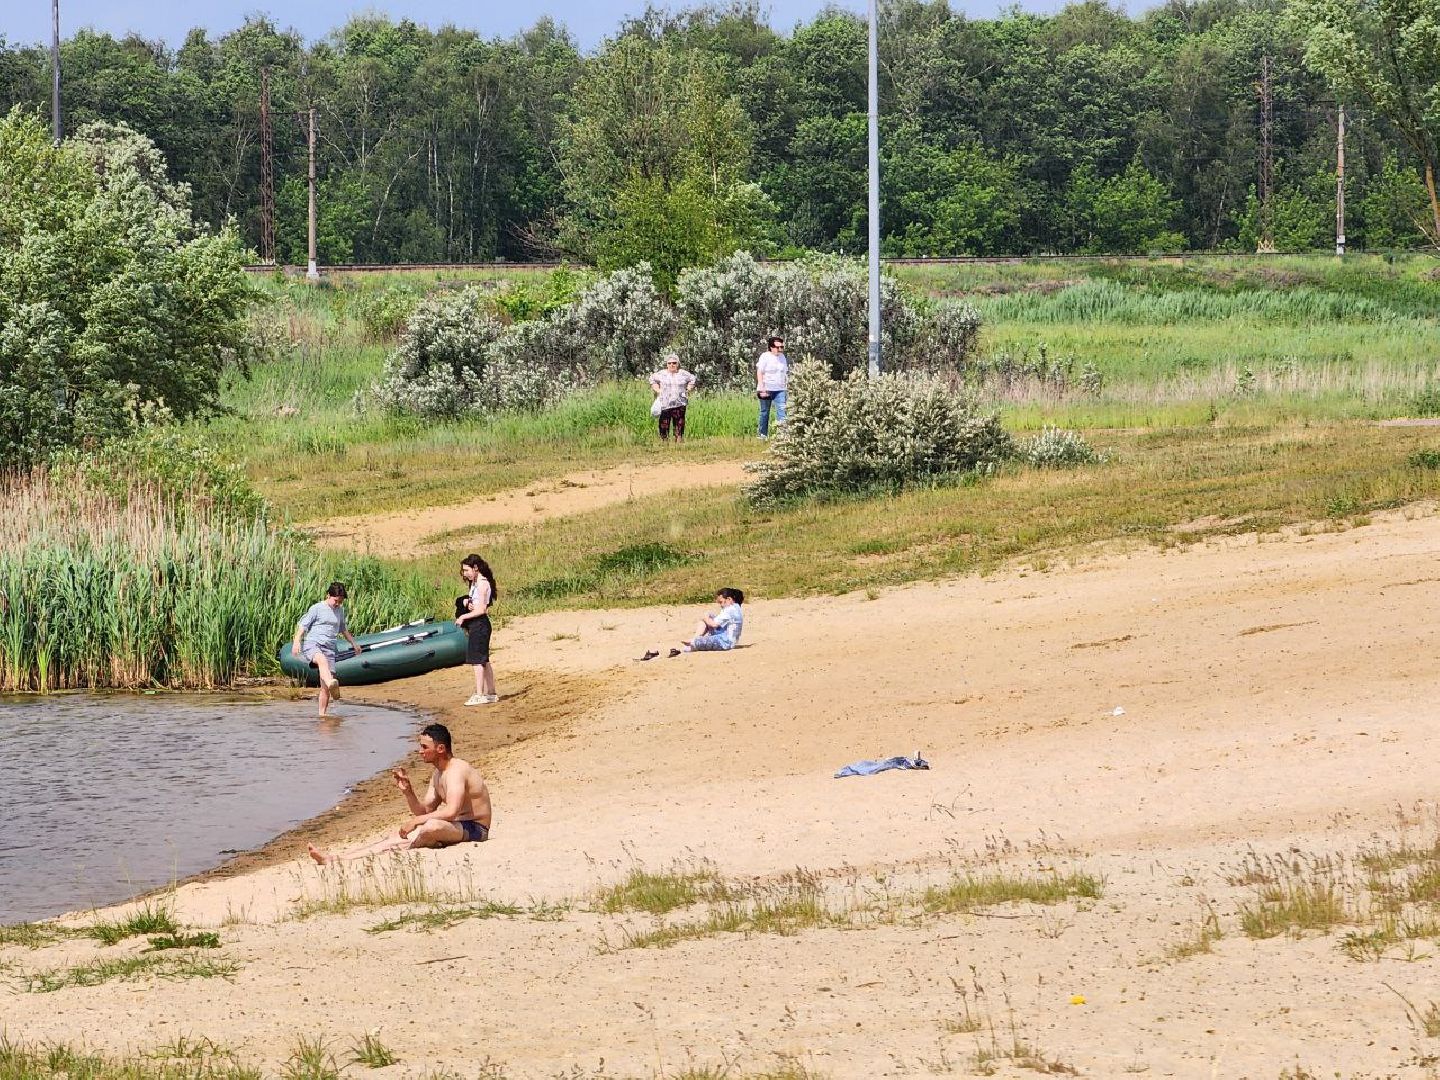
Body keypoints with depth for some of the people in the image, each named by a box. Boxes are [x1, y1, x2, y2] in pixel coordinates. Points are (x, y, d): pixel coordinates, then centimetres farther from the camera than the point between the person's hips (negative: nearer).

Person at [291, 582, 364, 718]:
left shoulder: (340, 610, 21)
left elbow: (343, 629, 37)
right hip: (312, 644, -6)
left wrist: (354, 643, 45)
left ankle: (322, 713, 4)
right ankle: (331, 684, -67)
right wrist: (296, 641, -14)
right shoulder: (316, 609, 3)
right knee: (322, 659, -41)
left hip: (329, 649, 6)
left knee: (325, 686, -3)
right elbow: (303, 625, -1)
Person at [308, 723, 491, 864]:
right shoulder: (438, 774, 16)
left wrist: (415, 821, -26)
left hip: (473, 829, -9)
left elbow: (450, 812, -32)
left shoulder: (456, 770, -17)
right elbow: (424, 811, 14)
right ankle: (334, 858, -14)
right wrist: (407, 791, -4)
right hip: (455, 828, 9)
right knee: (395, 837, -4)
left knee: (432, 826, -40)